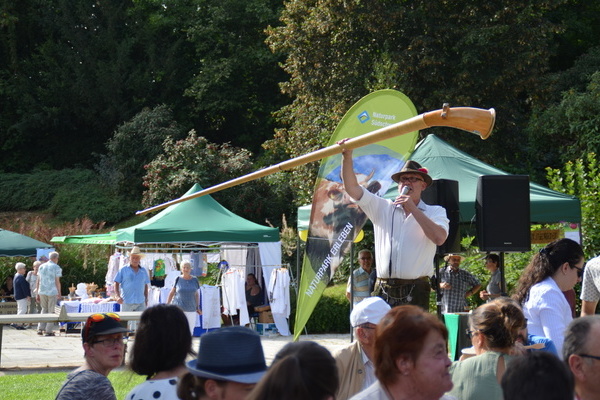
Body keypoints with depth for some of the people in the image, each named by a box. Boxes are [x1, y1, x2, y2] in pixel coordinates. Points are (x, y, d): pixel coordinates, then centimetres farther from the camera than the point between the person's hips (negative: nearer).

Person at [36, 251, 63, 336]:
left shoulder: (41, 266, 11)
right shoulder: (56, 267, -4)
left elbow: (38, 281, 12)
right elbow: (57, 282, -7)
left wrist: (38, 294, 16)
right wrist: (59, 294, -1)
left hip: (42, 291, 5)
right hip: (52, 292, -5)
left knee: (44, 309, 17)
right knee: (51, 311, 3)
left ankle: (40, 328, 7)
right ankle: (48, 331, 1)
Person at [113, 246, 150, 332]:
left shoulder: (143, 271, 13)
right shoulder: (123, 270, 2)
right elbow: (116, 283, 1)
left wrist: (146, 298, 14)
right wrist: (117, 296, -13)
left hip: (140, 303, 3)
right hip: (126, 302, -3)